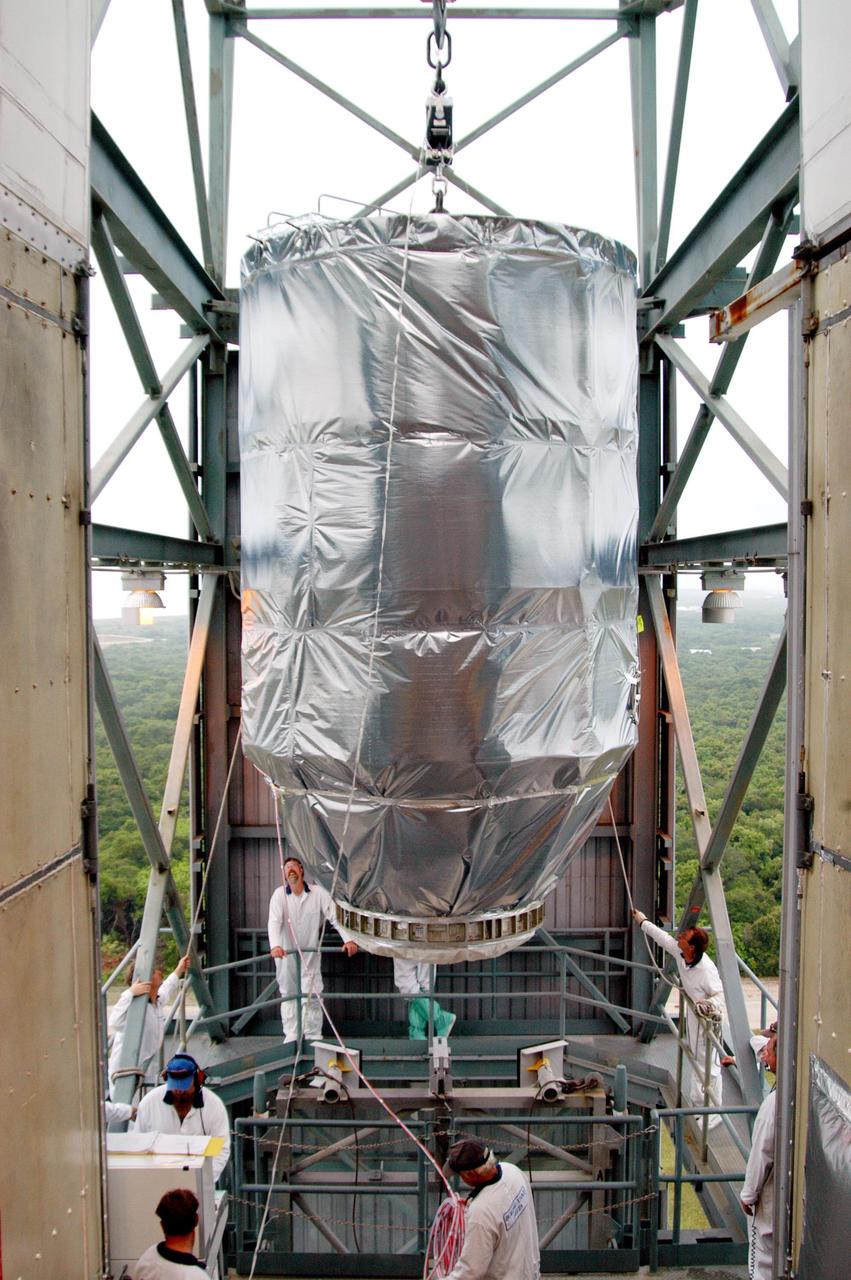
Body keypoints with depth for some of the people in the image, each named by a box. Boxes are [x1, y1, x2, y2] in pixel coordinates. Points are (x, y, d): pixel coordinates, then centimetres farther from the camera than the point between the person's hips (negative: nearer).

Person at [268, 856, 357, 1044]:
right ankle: (291, 1035, 18)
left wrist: (348, 939, -29)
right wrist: (275, 945, -40)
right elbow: (274, 921, -22)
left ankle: (313, 1035, 9)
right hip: (286, 953, 1)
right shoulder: (279, 894, -9)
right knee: (288, 994, 9)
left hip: (310, 952, -1)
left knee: (312, 994, -2)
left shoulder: (318, 893, -9)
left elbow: (335, 916, -14)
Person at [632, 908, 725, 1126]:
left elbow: (720, 993, -23)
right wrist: (643, 922, 17)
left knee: (708, 1064, -3)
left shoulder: (706, 968, -32)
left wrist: (709, 1005, -43)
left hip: (708, 1019, -9)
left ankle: (713, 1111, 8)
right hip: (693, 1014, 9)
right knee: (694, 1061, 20)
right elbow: (663, 937, 7)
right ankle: (697, 1103, 35)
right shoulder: (679, 953, -9)